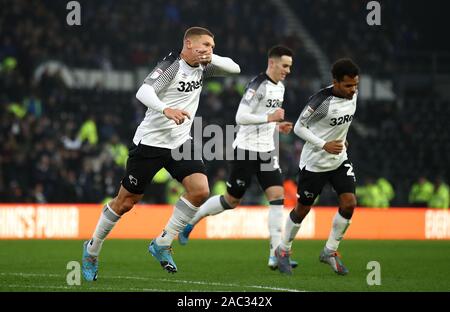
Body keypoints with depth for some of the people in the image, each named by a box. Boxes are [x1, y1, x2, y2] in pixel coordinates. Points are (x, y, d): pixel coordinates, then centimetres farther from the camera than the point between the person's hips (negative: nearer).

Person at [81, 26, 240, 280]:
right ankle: (92, 249, 23)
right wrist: (166, 109, -47)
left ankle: (162, 245, -2)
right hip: (150, 142, -6)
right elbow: (143, 92, -29)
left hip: (180, 143, 6)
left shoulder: (202, 67, 6)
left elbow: (235, 68, 10)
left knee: (200, 190, -15)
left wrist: (211, 58, -8)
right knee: (125, 202, 2)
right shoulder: (172, 65, -16)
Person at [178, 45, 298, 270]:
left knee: (278, 196, -8)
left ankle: (275, 255, -11)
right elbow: (241, 117, -22)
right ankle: (190, 221, 27)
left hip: (266, 151, 7)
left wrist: (278, 126, 8)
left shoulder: (280, 87, 12)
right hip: (245, 150, -7)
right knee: (232, 200, 3)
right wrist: (269, 118, -25)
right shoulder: (258, 85, -16)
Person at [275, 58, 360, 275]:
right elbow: (299, 127, -18)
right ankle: (283, 250, 28)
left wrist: (341, 139, 11)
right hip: (314, 162, -6)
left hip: (339, 159, 6)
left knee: (349, 203, -8)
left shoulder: (353, 94, -4)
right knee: (302, 209, 6)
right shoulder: (321, 100, -26)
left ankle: (330, 251, 8)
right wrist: (324, 145, -24)